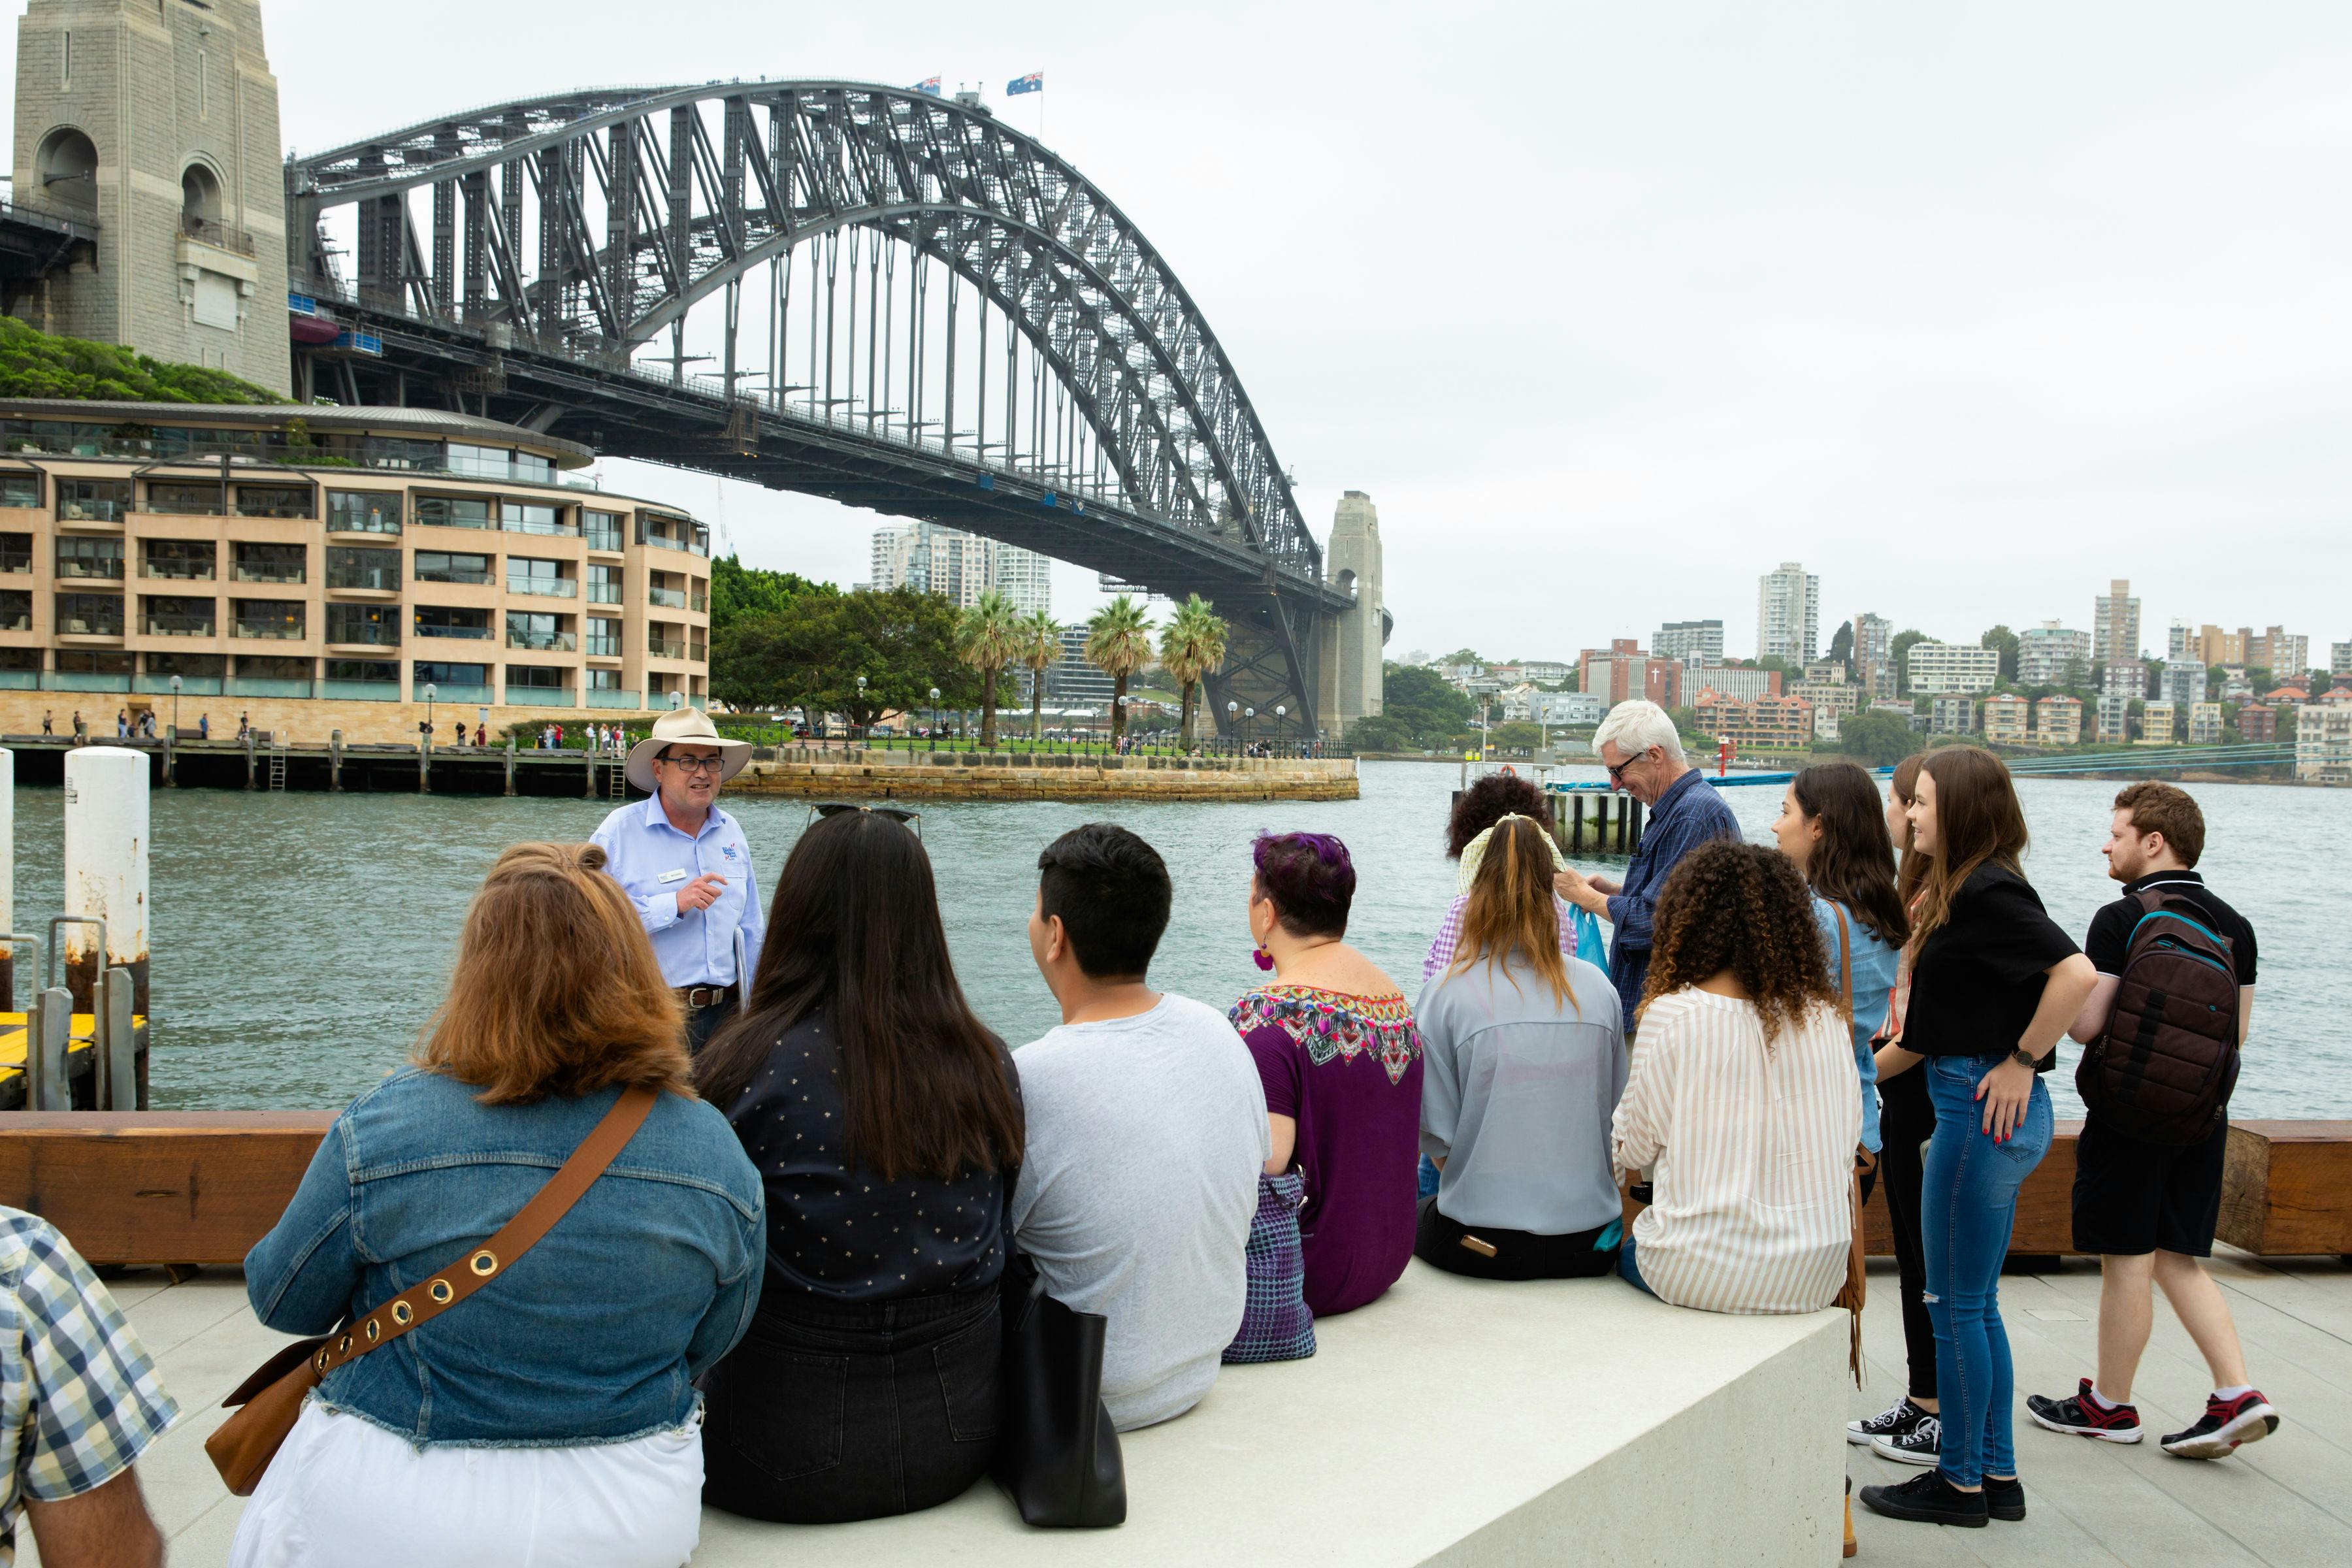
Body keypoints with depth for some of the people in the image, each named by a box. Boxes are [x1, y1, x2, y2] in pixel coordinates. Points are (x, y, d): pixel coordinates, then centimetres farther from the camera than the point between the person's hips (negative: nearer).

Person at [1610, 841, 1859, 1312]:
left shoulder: (1672, 1014, -12)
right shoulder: (1825, 1017, 0)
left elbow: (1635, 1151, -2)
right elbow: (1848, 1137, 10)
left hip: (1703, 1272, -4)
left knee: (1627, 1253, 28)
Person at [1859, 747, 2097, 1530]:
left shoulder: (1988, 893, -16)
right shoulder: (1962, 890, 14)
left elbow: (2076, 974, -27)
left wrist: (2020, 1062, -19)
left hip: (1985, 1109, -10)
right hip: (1972, 1107, 10)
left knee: (1957, 1306, 1)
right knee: (1975, 1304, 16)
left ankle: (1960, 1482, 13)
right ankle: (1997, 1473, 25)